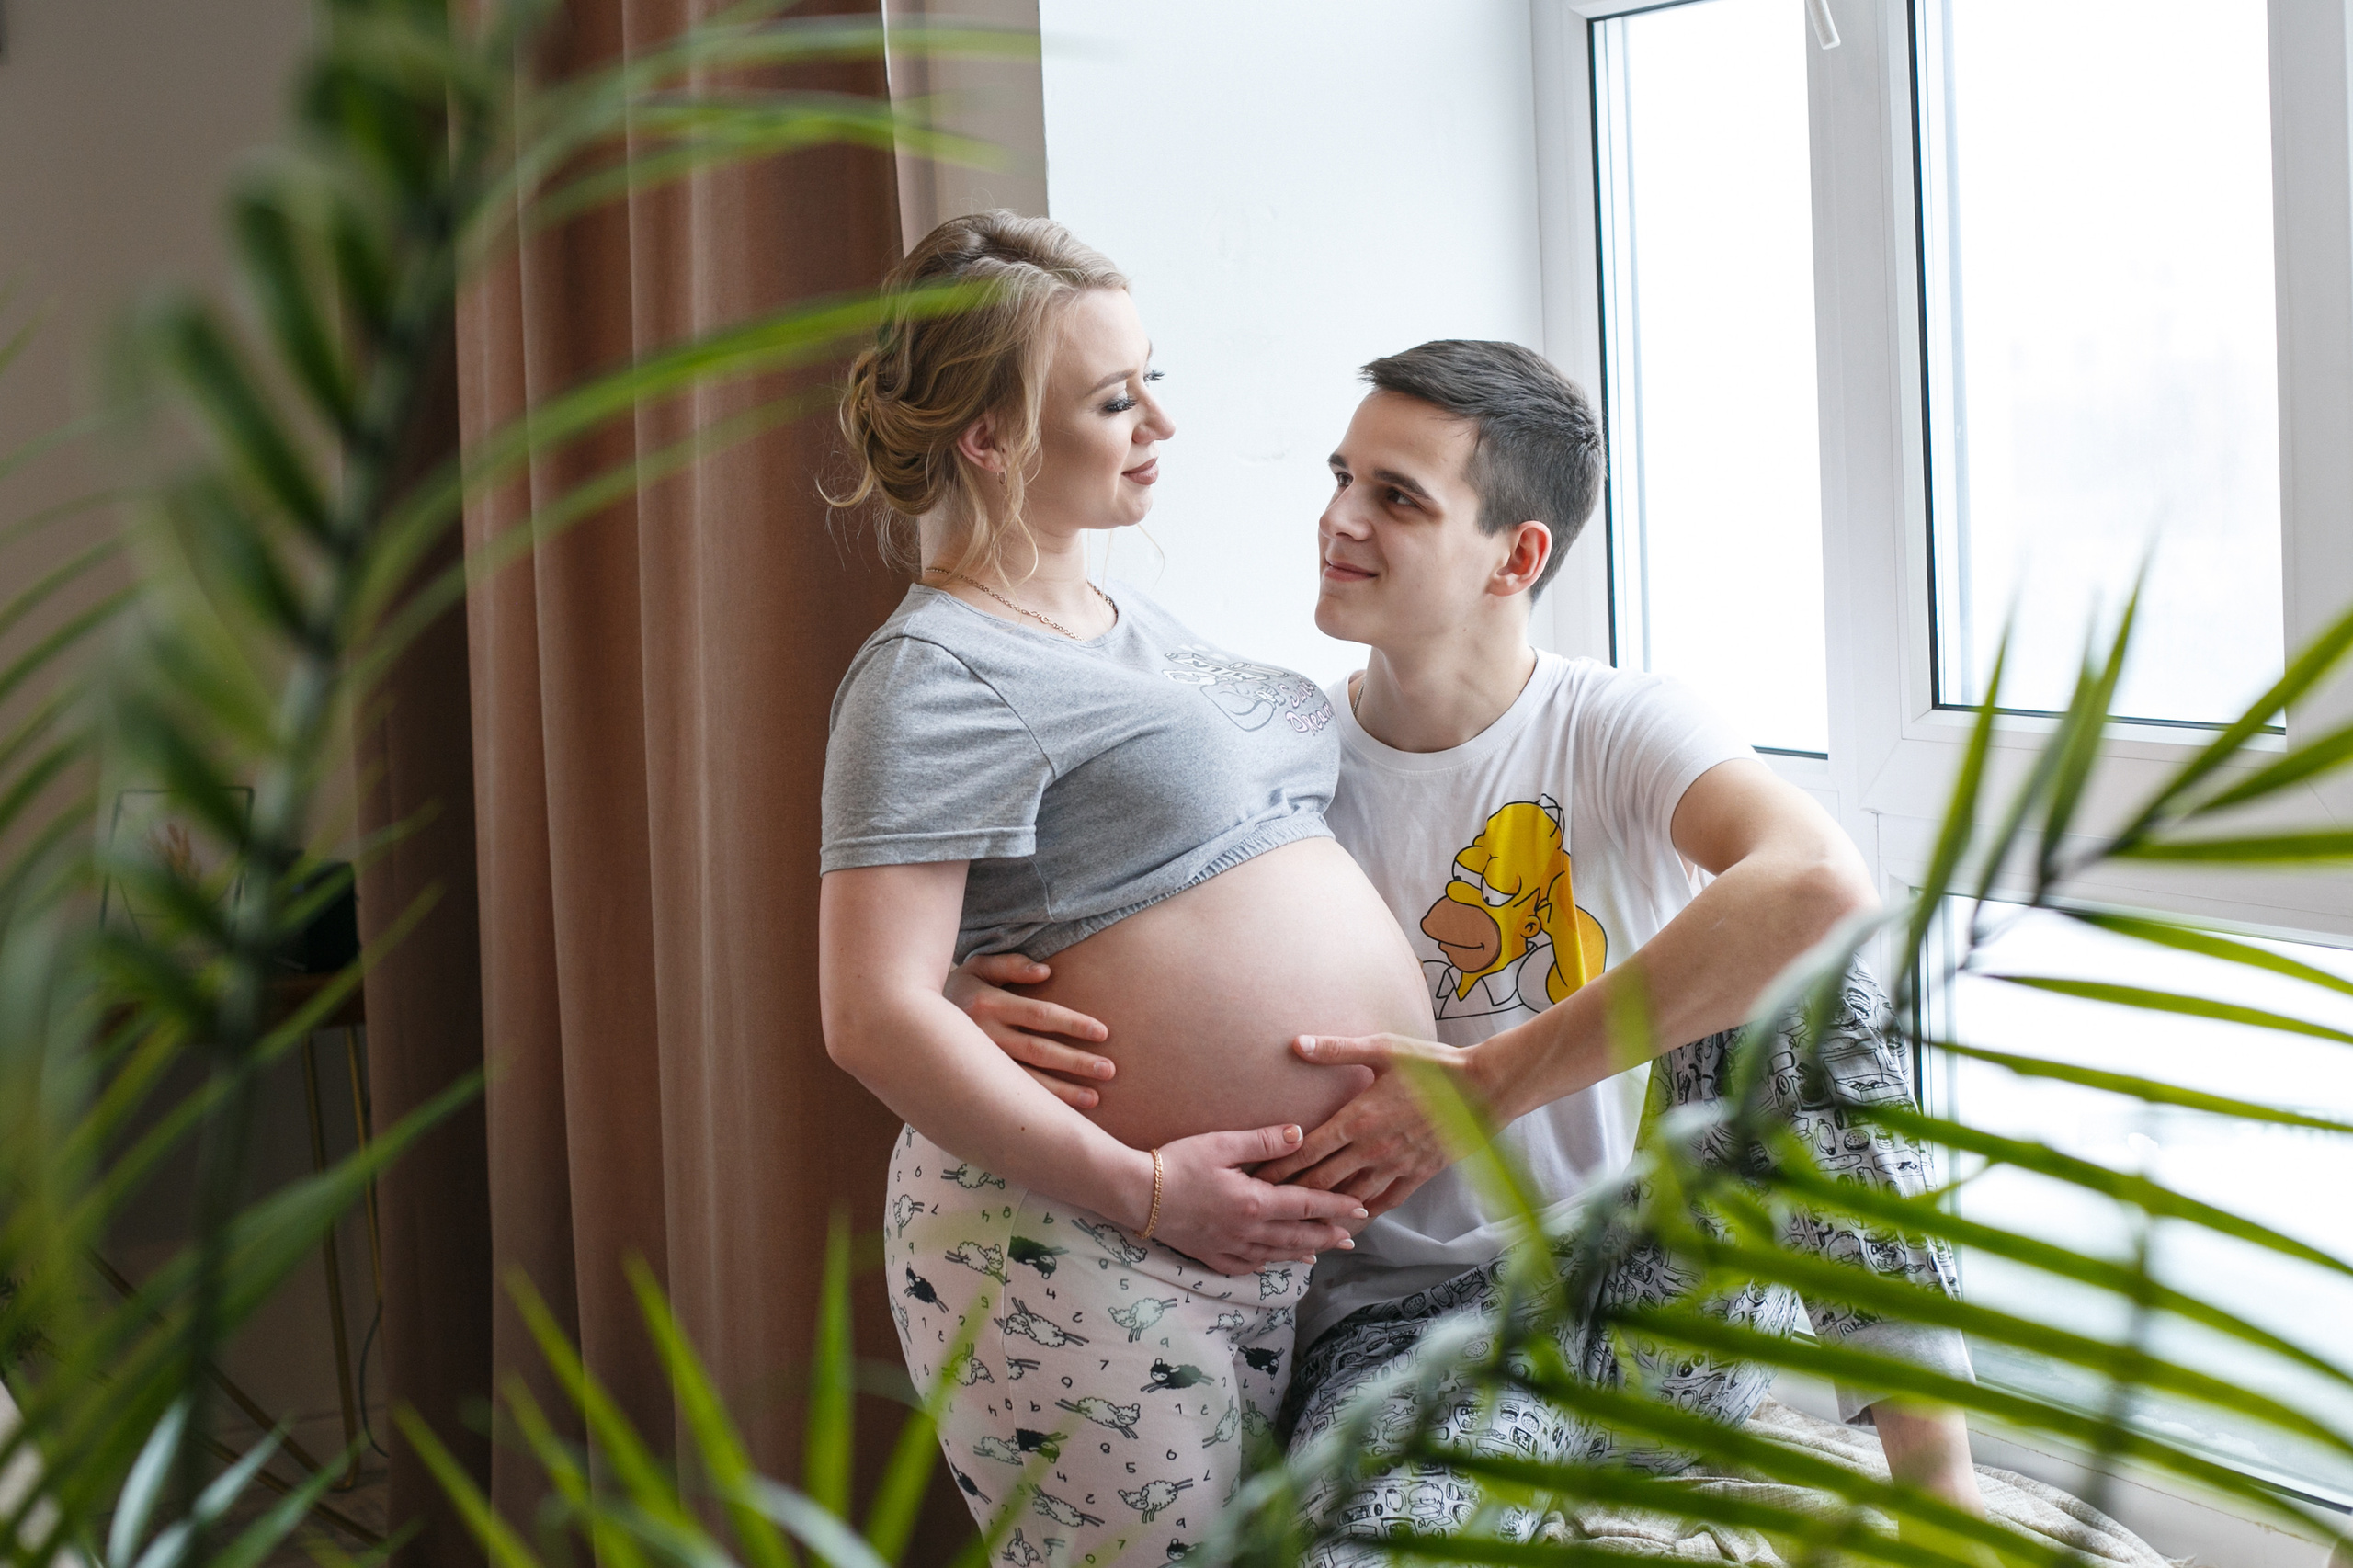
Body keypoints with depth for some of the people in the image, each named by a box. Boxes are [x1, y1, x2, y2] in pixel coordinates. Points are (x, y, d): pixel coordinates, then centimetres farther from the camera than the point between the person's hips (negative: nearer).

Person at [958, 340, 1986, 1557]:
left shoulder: (1618, 729, -5)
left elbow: (1821, 885, -27)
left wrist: (1486, 1086, -28)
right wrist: (983, 991, -20)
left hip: (1673, 1300, 0)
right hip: (1412, 1318, 0)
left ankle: (1930, 1465, -17)